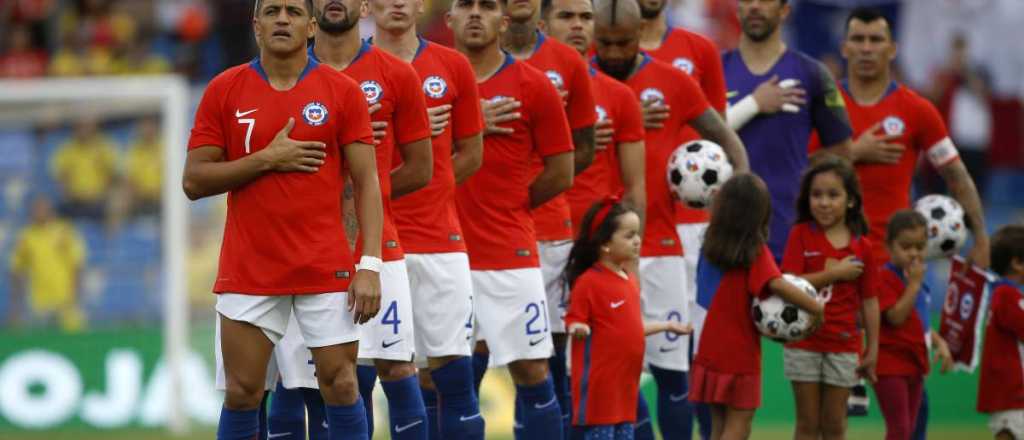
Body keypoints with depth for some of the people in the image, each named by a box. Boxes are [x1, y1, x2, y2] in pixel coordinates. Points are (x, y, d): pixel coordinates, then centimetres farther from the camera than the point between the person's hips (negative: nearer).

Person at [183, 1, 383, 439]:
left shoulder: (342, 92, 1)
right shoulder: (223, 91, 3)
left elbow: (367, 182, -1)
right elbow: (194, 181, 0)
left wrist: (370, 266, -11)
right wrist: (266, 159, -12)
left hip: (326, 271, -1)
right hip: (249, 270, 1)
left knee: (340, 386, -2)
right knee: (241, 394, 1)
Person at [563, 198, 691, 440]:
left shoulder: (630, 281, 13)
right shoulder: (589, 282, -13)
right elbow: (574, 321, -13)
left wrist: (667, 326, 27)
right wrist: (578, 329, -35)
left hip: (625, 381, 8)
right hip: (599, 382, -8)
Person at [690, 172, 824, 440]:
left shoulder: (711, 246, 3)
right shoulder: (756, 253, -15)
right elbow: (777, 285, -31)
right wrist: (816, 308, -24)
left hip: (711, 351, 6)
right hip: (740, 355, -6)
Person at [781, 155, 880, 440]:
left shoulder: (862, 246, 0)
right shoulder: (801, 235, -4)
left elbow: (869, 301, 5)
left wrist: (872, 350, 4)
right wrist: (835, 273, -18)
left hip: (844, 345, 1)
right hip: (804, 344, -1)